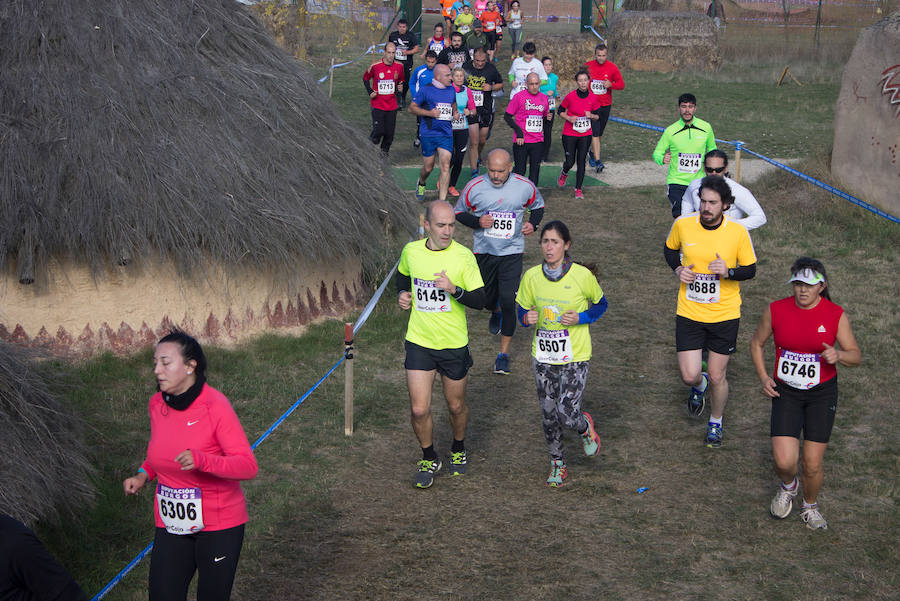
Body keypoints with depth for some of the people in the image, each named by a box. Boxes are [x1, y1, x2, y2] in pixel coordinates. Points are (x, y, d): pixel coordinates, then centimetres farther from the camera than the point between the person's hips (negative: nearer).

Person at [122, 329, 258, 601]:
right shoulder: (157, 404, 1)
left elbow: (248, 466, -22)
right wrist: (144, 474, 3)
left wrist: (201, 460, -36)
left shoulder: (215, 406, -18)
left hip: (218, 526, -5)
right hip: (171, 526, 5)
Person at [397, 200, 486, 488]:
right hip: (419, 342, 1)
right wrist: (402, 294, 4)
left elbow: (480, 300, -11)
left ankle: (458, 450, 42)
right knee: (419, 410, -4)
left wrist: (454, 290, -28)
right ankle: (429, 459, 21)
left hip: (454, 345, -1)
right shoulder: (411, 251, -2)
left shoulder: (463, 256, -11)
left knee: (456, 406, 13)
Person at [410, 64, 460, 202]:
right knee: (428, 167, 6)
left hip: (446, 134, 3)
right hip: (428, 134, -3)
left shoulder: (451, 90, 10)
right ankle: (421, 184, 41)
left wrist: (455, 113, 7)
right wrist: (429, 113, -16)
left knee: (445, 167, -9)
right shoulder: (425, 90, -6)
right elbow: (412, 107, -3)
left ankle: (442, 200, -6)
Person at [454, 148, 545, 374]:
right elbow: (459, 212, 5)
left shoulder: (525, 186, -7)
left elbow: (538, 206, 13)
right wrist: (477, 222, -15)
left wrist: (533, 224, -7)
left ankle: (504, 353, 2)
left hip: (512, 252, -2)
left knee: (508, 301, -12)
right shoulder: (474, 187, -9)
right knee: (486, 299, 14)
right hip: (484, 252, 2)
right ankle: (496, 313, 55)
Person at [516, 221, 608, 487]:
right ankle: (558, 463, 31)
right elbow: (522, 309, 9)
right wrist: (527, 318, -15)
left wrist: (580, 318, -15)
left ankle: (585, 427, 26)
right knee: (548, 414, 8)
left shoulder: (582, 275, -12)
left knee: (567, 415, -11)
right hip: (543, 357, 3)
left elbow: (601, 304, 4)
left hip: (575, 357, -3)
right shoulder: (531, 276, -4)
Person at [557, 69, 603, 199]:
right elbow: (560, 111, 2)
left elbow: (597, 116, 7)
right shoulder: (570, 96, -12)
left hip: (585, 135, 2)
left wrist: (591, 116, -14)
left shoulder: (593, 97, -4)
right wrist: (569, 118, -16)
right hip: (569, 134, -2)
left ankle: (578, 189, 12)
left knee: (581, 162, 0)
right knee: (570, 161, 0)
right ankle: (564, 174, 36)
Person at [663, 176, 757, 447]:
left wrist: (729, 271, -22)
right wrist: (678, 269, -7)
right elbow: (670, 249, 13)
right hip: (689, 313, 1)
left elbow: (750, 270, -1)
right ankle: (699, 386, 36)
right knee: (690, 376, -4)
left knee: (717, 377, 6)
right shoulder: (682, 225, -8)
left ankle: (716, 423, 34)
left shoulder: (738, 232, -11)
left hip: (724, 315, -1)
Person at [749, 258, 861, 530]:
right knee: (784, 462, -12)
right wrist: (763, 377, -5)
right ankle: (788, 486, 25)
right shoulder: (776, 310, -7)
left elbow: (856, 356, -2)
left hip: (822, 394, 0)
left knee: (812, 466, -1)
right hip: (785, 393, 0)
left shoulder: (835, 315, -9)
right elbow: (757, 343, 9)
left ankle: (810, 507, 31)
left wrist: (838, 355, -25)